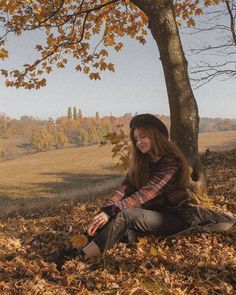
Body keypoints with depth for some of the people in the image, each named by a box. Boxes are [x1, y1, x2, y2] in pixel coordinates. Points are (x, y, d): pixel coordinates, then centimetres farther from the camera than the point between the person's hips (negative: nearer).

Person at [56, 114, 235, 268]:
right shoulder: (141, 162, 3)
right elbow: (125, 188, -10)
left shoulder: (171, 162, -19)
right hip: (157, 212, 9)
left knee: (124, 215, -29)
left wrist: (111, 212, -33)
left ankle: (84, 256, -38)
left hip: (177, 217, -9)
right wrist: (106, 210, -26)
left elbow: (145, 194, -27)